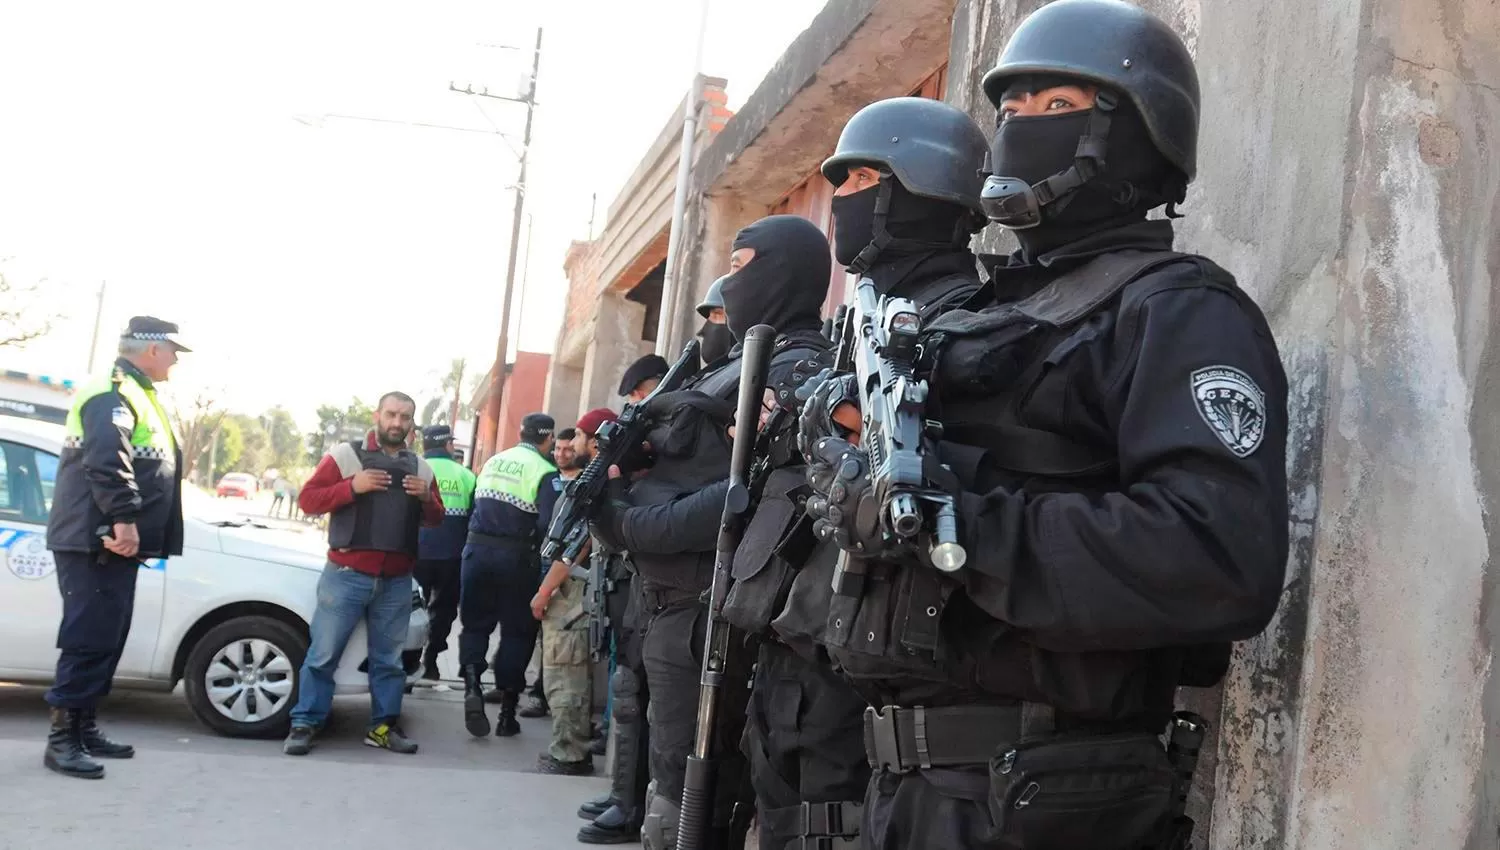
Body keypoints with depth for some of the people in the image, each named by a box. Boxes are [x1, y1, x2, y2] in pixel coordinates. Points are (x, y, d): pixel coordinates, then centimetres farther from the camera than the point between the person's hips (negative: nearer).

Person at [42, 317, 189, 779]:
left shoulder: (133, 395, 22)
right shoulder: (112, 394, -12)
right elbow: (106, 462, -26)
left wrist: (126, 526, 24)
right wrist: (123, 518, -30)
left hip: (115, 543, 11)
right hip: (97, 542, -11)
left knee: (107, 639, 13)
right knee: (89, 639, -10)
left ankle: (85, 728, 21)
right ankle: (62, 738, -7)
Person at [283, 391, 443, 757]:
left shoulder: (421, 468, 13)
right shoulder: (344, 454, 1)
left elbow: (436, 520, 17)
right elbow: (307, 499, -3)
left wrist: (427, 498, -5)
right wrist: (352, 486, -17)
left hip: (397, 582, 4)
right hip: (347, 574, -4)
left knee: (388, 659, 8)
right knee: (323, 654, -2)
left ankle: (383, 726, 16)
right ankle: (304, 724, 5)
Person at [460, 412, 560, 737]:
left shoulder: (492, 462, 12)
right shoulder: (545, 472, -9)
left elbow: (475, 507, 15)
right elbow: (547, 524, -18)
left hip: (477, 549, 4)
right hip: (516, 557, -4)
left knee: (475, 623, 12)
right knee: (517, 631, 7)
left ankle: (472, 684, -12)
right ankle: (507, 712, 10)